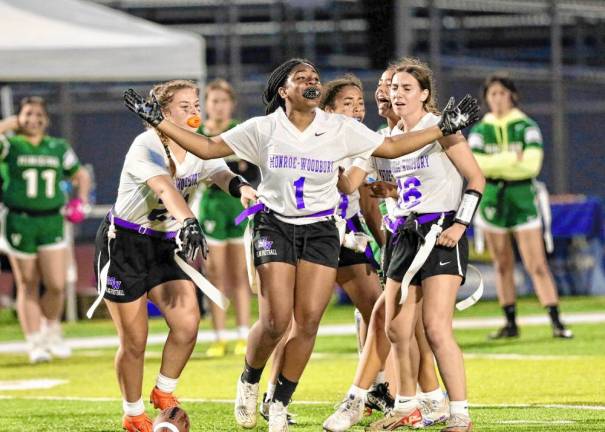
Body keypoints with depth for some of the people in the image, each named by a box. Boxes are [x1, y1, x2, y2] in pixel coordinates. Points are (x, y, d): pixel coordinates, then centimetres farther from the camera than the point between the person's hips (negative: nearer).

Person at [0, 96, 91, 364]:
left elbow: (82, 176, 22)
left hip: (51, 222, 2)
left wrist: (81, 201, 7)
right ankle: (35, 344, 8)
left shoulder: (59, 148, 11)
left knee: (57, 285, -5)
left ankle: (51, 332, 21)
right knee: (28, 287, 2)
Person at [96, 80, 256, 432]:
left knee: (188, 323, -13)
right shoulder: (146, 146, -20)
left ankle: (164, 392, 13)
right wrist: (189, 223, -56)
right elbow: (166, 188, -39)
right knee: (135, 341, 0)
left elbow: (222, 174, -22)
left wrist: (240, 186, -46)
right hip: (123, 244, -5)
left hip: (166, 245, 5)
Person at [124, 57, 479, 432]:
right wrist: (159, 121, -6)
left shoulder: (341, 129, 0)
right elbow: (207, 148, 1)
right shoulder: (263, 129, -3)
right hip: (275, 228, -2)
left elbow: (391, 147, 8)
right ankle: (249, 382, 17)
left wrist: (444, 127, 2)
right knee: (276, 321, -13)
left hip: (321, 232, 2)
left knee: (309, 322, -6)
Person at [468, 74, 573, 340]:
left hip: (522, 198, -2)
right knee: (502, 266, 6)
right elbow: (474, 165, -9)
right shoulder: (480, 131, 7)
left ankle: (556, 322, -10)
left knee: (537, 265, -9)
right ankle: (510, 323, 13)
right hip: (491, 199, 3)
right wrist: (512, 159, -16)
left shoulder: (527, 127, 1)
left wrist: (494, 165, -16)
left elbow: (532, 165, -12)